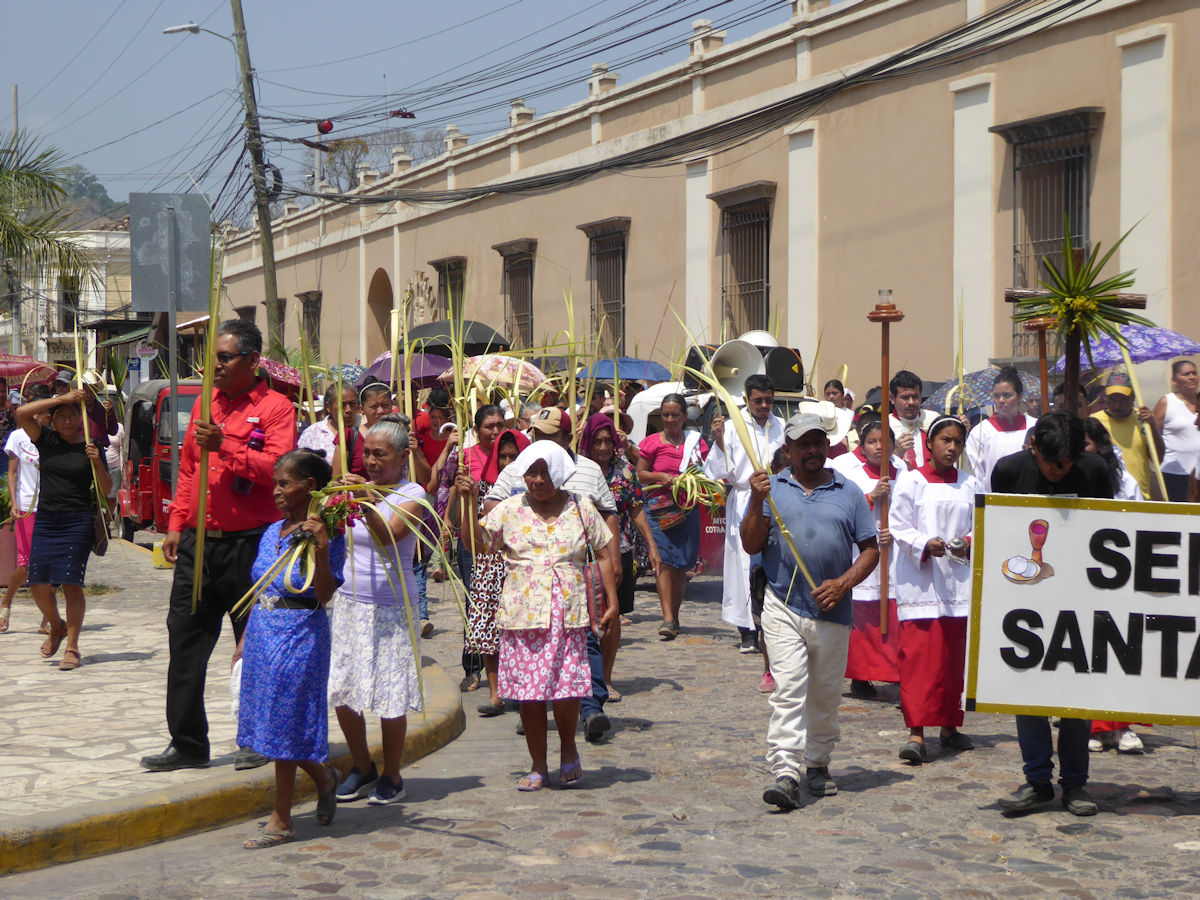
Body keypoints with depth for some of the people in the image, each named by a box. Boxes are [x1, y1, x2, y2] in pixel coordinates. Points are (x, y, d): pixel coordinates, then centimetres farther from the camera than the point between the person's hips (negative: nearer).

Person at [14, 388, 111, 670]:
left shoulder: (91, 447, 3)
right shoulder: (46, 439, 7)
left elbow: (106, 490, 3)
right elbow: (22, 413, -9)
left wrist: (97, 463, -15)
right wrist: (61, 399, -11)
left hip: (78, 521, -3)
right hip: (46, 519, 3)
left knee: (71, 583, -10)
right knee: (39, 585, -1)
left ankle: (72, 647, -3)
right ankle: (57, 628, 28)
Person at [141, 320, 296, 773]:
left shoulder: (275, 407, -5)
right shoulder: (205, 403, 14)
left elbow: (278, 468, -17)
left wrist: (225, 447, -24)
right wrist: (176, 524, 13)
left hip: (248, 544, -6)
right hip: (197, 543, 6)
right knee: (186, 639, 5)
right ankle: (187, 742, 12)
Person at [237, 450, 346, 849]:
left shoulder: (326, 534, -11)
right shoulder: (272, 533, 10)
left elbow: (323, 596, -19)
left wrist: (321, 548, -29)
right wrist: (245, 638, 18)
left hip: (300, 637, -7)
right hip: (263, 632, 7)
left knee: (285, 724, -2)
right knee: (270, 721, 12)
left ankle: (281, 820, 8)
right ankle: (324, 776, 35)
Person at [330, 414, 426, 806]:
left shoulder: (412, 495, -6)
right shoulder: (358, 489, 10)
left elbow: (387, 536, -24)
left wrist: (364, 505, -38)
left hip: (391, 608, -5)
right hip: (350, 601, 5)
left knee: (390, 697, -2)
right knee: (341, 691, 5)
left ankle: (392, 777, 13)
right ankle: (362, 767, 23)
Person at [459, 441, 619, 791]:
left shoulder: (580, 509, 8)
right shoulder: (510, 510, 7)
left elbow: (604, 553, 11)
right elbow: (477, 540, 3)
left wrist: (611, 602, 6)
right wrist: (470, 501, -8)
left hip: (568, 615, -1)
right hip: (522, 615, 1)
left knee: (567, 688, -6)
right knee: (528, 692, 2)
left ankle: (568, 750, 20)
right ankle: (538, 766, 14)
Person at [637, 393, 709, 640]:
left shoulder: (696, 442, 11)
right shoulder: (652, 442, 6)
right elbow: (640, 473, 5)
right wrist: (662, 477, -11)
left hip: (687, 507, 2)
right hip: (658, 507, -2)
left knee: (681, 564, 4)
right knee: (664, 561, -14)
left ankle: (674, 616, 16)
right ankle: (668, 619, -20)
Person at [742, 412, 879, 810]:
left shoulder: (849, 493, 10)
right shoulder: (772, 488, 8)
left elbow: (870, 549, 9)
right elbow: (751, 545, 2)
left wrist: (843, 583, -7)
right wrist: (757, 504, -12)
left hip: (832, 611, 2)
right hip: (784, 607, -2)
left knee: (826, 695, 11)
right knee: (788, 688, -13)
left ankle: (818, 765, 27)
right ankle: (785, 773, -19)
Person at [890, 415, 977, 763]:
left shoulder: (969, 485, 11)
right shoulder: (912, 481, 0)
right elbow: (899, 528, -3)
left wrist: (969, 544, -8)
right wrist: (925, 545, -19)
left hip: (958, 581, 4)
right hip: (919, 580, -4)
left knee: (955, 654, 9)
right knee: (919, 654, -11)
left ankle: (949, 726, 21)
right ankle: (916, 732, -14)